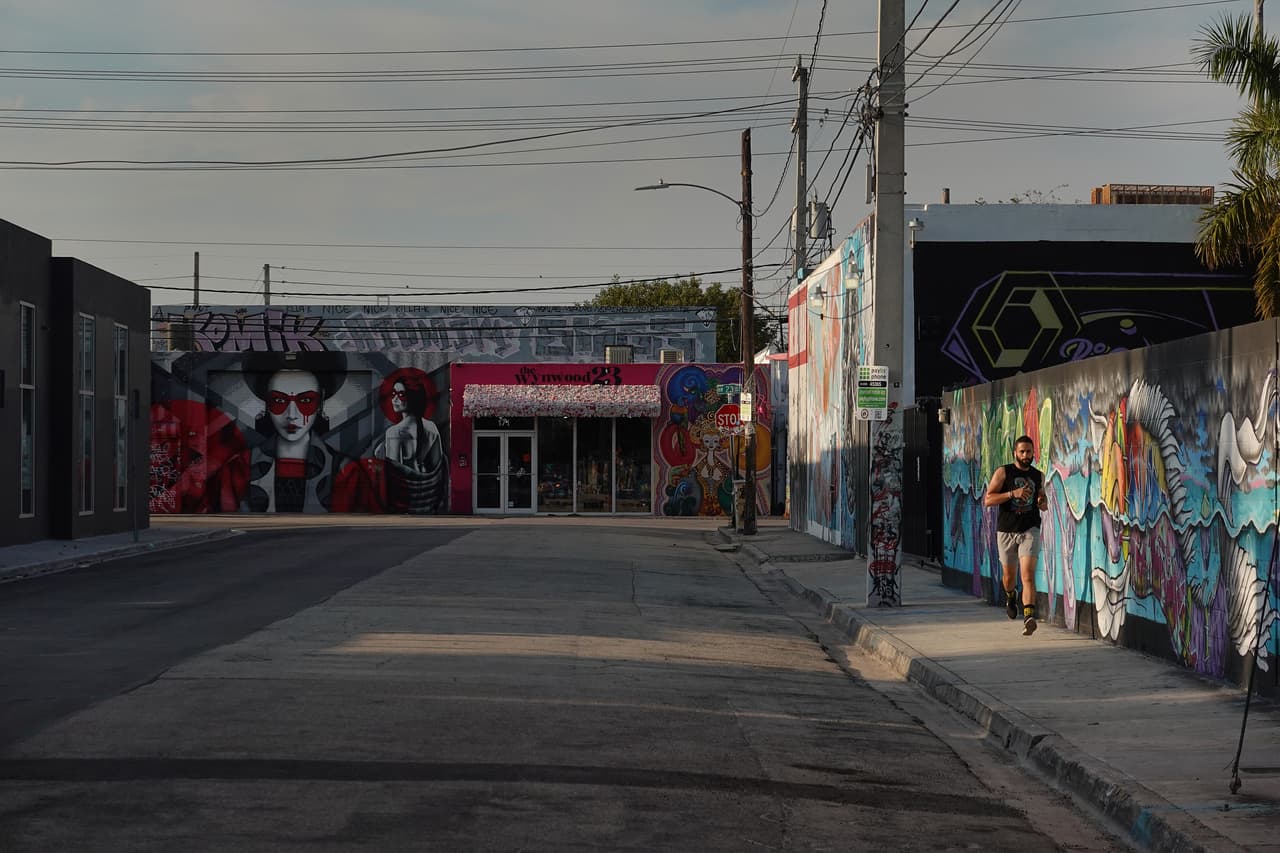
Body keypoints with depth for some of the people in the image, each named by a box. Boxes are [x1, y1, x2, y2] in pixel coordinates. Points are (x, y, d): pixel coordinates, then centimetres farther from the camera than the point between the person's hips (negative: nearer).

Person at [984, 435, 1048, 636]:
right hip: (1006, 531, 0)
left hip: (1030, 530, 0)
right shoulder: (1003, 472, -2)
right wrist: (1013, 493, -21)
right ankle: (1010, 595, 50)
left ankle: (1029, 617, -30)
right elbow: (988, 500, -10)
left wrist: (1043, 504, 1)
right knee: (1010, 575, 14)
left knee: (1028, 574, -18)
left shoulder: (1038, 476, 8)